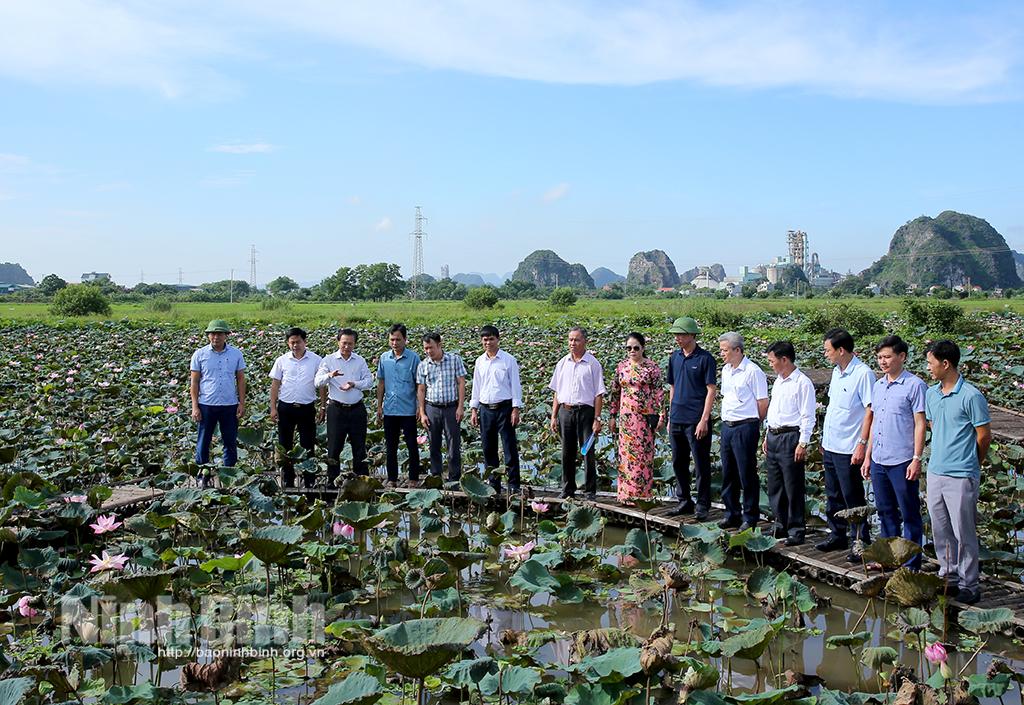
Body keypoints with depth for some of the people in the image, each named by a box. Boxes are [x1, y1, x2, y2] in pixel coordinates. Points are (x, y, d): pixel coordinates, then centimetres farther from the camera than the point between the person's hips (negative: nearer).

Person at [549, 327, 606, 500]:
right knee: (567, 453, 8)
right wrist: (554, 416, 9)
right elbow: (556, 392, 15)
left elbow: (599, 394, -3)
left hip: (585, 411, -4)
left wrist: (597, 419, -9)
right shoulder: (562, 363, 12)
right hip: (565, 411, 4)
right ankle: (568, 490, 17)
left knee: (588, 453, -2)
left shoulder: (593, 364, -1)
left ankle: (591, 491, 6)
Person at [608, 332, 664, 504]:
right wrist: (613, 416, 10)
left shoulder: (652, 367, -3)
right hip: (626, 416, 3)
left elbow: (659, 392, -4)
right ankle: (627, 493, 10)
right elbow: (615, 392, 12)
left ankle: (643, 493, 9)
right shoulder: (621, 367, 8)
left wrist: (661, 416, -9)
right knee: (626, 452, 4)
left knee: (644, 452, 0)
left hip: (646, 417, -3)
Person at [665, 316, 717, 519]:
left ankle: (702, 505, 9)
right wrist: (670, 417, 15)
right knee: (679, 462, 13)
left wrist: (704, 420, -16)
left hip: (696, 421, -7)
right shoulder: (675, 357, 11)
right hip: (677, 419, 7)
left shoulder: (705, 358, -8)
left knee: (701, 464, 1)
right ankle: (684, 501, 24)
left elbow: (711, 390, -10)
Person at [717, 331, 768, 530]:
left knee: (747, 474, 0)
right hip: (727, 426, 8)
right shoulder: (726, 370, 12)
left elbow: (763, 403, -10)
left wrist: (751, 425, 0)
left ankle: (750, 518, 10)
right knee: (728, 473, 12)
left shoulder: (753, 372, -13)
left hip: (745, 427, -8)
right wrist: (726, 422, 16)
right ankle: (732, 514, 24)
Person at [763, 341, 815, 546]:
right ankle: (781, 525, 24)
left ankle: (796, 531, 6)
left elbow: (807, 417, -14)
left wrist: (802, 444, -17)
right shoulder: (778, 382, 15)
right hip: (773, 437, 9)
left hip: (790, 438, -9)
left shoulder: (802, 383, -12)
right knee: (774, 486, 13)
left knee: (793, 488, -2)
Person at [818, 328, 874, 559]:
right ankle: (837, 536, 29)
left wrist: (862, 444, -21)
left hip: (848, 449, -9)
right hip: (830, 446, 9)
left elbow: (870, 410, -18)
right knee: (834, 497, 17)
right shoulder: (836, 371, 11)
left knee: (853, 498, 0)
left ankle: (860, 542, 10)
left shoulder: (863, 374, -16)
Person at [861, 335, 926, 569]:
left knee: (909, 515, 3)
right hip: (878, 461, 7)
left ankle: (911, 565, 11)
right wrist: (867, 457, 16)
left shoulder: (914, 385, -8)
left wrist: (917, 459, -15)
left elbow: (920, 424, -10)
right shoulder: (878, 385, 13)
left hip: (902, 462, -7)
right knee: (886, 512, 16)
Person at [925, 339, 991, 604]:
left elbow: (984, 436, -7)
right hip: (935, 473, 7)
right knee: (941, 531, 15)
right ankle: (948, 575, 29)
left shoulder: (971, 396, -14)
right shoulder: (931, 394, 7)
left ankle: (969, 585, 13)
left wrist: (968, 464, 5)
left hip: (961, 477, -7)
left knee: (964, 533, 1)